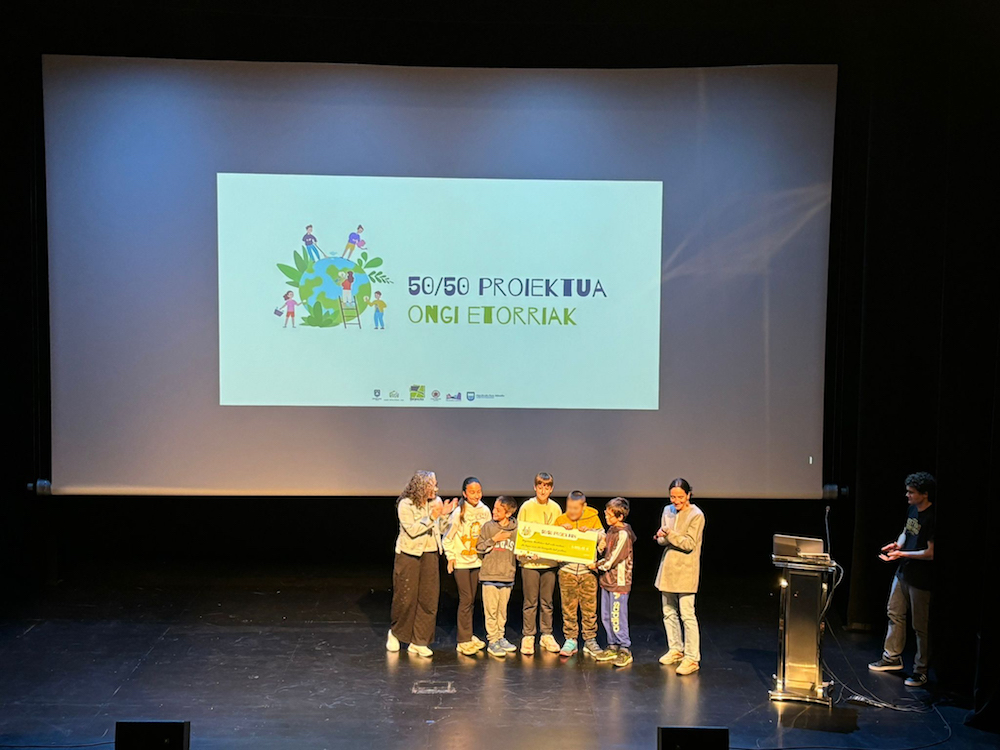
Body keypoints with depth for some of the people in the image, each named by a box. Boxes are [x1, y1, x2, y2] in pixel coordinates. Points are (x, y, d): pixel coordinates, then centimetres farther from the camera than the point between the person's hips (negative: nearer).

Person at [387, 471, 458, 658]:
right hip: (409, 555, -5)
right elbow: (412, 530, -19)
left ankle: (418, 642, 9)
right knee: (406, 598, 1)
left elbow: (440, 530, 8)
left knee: (429, 599, 0)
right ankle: (395, 632, 26)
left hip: (430, 555, 5)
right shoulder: (405, 505, -11)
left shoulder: (436, 502, 5)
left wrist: (445, 515, -8)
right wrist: (431, 518, -24)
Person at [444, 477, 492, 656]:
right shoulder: (459, 512, -11)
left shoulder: (485, 511, 0)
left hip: (478, 560, 4)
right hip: (461, 561, -4)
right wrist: (451, 556, -6)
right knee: (466, 599, -5)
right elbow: (448, 537, -4)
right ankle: (464, 641, 1)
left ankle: (468, 635, 22)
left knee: (472, 599, 10)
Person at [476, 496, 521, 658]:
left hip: (507, 577, 2)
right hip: (490, 575, -2)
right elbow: (479, 548, -2)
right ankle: (492, 641, 6)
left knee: (503, 610, 11)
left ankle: (500, 638, 23)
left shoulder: (516, 529, 3)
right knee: (491, 610, -1)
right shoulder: (488, 526, 0)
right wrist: (494, 540, -11)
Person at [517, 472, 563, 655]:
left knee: (547, 602, 9)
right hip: (530, 561, -3)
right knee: (530, 602, 2)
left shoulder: (556, 508, 6)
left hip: (550, 561, 3)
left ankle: (547, 636, 20)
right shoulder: (526, 507, -2)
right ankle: (528, 637, 11)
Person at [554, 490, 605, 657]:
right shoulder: (561, 520, 6)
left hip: (588, 569, -1)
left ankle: (590, 640, 13)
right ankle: (570, 640, 11)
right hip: (567, 570, 1)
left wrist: (590, 532, -14)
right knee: (568, 607, 2)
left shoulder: (593, 518, 4)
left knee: (589, 607, 2)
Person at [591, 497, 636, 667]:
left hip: (619, 582, -9)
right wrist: (601, 546, -4)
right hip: (607, 580, 9)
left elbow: (612, 559, -18)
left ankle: (625, 651, 4)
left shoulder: (623, 534, -17)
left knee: (617, 618, -5)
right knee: (606, 616, 14)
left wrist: (597, 565, -4)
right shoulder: (611, 530, 10)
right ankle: (613, 647, 24)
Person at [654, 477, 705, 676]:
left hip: (686, 570, -6)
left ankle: (692, 658, -6)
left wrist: (670, 534, -26)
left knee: (687, 614, -9)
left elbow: (689, 544, -15)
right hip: (668, 568, 7)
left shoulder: (696, 515, -10)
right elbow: (662, 540, 10)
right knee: (669, 612, 13)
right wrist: (662, 538, -12)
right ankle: (675, 650, 27)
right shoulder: (668, 511, 9)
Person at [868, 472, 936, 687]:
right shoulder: (912, 509, 5)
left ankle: (921, 671, 13)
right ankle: (892, 657, 33)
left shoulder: (932, 517, -22)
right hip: (904, 572, 9)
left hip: (921, 579, -9)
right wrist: (897, 544, 1)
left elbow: (931, 553, -22)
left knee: (920, 625, 2)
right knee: (895, 613, 18)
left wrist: (901, 554, -21)